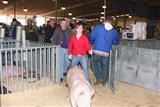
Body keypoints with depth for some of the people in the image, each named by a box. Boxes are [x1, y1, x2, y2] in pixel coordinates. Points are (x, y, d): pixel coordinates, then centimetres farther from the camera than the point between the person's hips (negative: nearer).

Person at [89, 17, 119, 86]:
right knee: (105, 66, 18)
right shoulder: (114, 31, 4)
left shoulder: (97, 27, -2)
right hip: (106, 52, 2)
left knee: (95, 65, 18)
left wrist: (92, 43, 18)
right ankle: (104, 81, 27)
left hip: (96, 51, -2)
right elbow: (116, 42, 16)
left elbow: (91, 37, -2)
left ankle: (99, 78, 8)